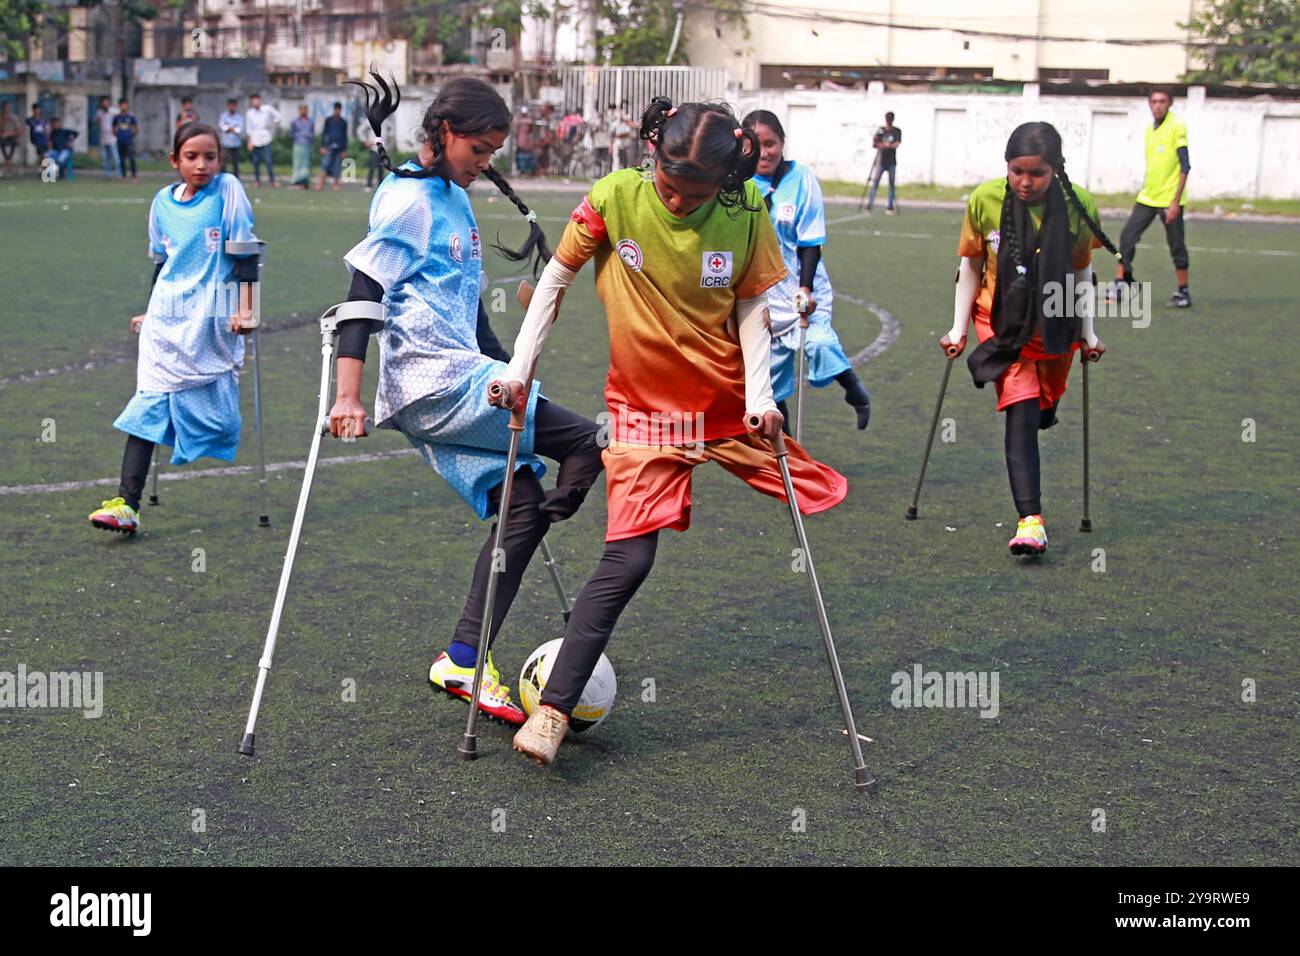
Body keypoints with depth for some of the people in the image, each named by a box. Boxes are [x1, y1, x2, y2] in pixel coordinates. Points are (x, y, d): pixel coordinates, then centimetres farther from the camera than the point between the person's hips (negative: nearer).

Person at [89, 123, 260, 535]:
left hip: (210, 317, -4)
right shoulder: (163, 202, 10)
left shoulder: (228, 190, -3)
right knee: (148, 405, -5)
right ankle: (127, 504, -9)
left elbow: (246, 255, -4)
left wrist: (245, 308, -10)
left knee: (211, 406, 0)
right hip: (165, 317, 4)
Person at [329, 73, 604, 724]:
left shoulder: (454, 199, 19)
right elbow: (364, 293, -16)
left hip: (460, 378, 9)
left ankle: (462, 663, 5)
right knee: (585, 445, -12)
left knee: (522, 503, 4)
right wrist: (348, 396, -21)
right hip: (436, 381, -9)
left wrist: (503, 370, 29)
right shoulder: (407, 199, -10)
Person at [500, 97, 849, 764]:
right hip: (645, 409, -3)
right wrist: (520, 366, -3)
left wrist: (760, 392, -12)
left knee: (834, 509, 4)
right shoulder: (614, 197, -10)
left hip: (731, 407, 3)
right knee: (628, 562, -14)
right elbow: (557, 278, 1)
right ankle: (552, 709, -6)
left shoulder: (747, 211, -7)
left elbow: (753, 306, 0)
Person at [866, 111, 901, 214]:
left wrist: (883, 145, -14)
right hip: (880, 161, 0)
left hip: (891, 162, 0)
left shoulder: (897, 131, 3)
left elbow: (896, 144, -9)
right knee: (875, 183, -7)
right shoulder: (880, 130, 5)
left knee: (891, 184, 2)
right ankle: (869, 206, -7)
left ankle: (890, 207, 7)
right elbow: (874, 144, 0)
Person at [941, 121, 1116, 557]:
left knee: (1043, 409, 14)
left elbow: (1081, 271, 1)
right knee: (1021, 413, -14)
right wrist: (959, 327, 1)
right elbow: (970, 265, -1)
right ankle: (1030, 519, -20)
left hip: (1055, 325, 2)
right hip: (1003, 322, -2)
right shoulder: (985, 200, -14)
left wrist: (1087, 333, 5)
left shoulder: (1078, 206, -13)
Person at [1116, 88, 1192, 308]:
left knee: (1176, 246, 2)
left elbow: (1185, 166, -13)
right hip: (1146, 198, 6)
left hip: (1169, 200, -6)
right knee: (1127, 237, 0)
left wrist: (1176, 201, -17)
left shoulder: (1177, 127, -10)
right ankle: (1121, 284, 6)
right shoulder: (1149, 129, 10)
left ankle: (1183, 292, 12)